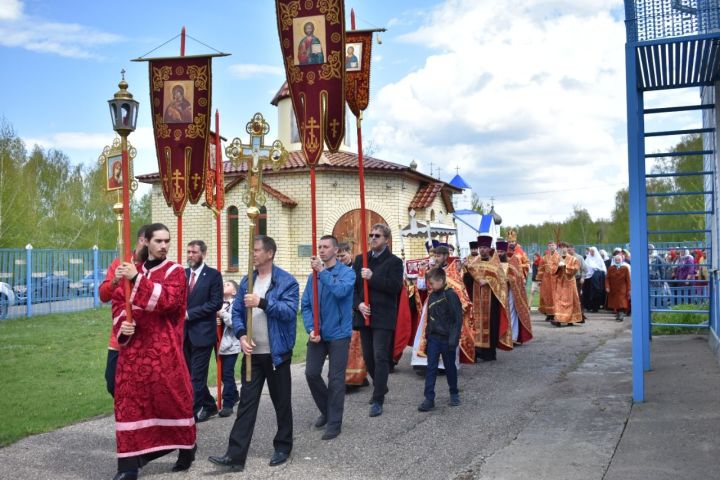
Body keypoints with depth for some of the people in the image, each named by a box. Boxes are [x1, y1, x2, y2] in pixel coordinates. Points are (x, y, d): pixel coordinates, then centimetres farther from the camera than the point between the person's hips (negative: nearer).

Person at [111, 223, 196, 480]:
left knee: (172, 397, 3)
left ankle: (187, 446, 27)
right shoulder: (132, 270, 12)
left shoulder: (175, 271, -1)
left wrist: (137, 279, -26)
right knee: (130, 401, 2)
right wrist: (122, 325, -6)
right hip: (133, 348, 4)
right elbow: (119, 303, 14)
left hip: (163, 350, -4)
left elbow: (166, 300, -19)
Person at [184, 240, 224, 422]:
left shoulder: (213, 275, -6)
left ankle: (193, 413, 3)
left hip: (202, 332, -6)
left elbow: (216, 303, -12)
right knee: (191, 374, 13)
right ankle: (210, 406, 27)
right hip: (185, 332, 6)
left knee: (197, 376, -3)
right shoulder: (183, 273, 10)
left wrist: (190, 313, -15)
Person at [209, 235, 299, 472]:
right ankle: (235, 455, 3)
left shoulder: (287, 281, -9)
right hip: (252, 353, 4)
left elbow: (290, 311, -20)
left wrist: (262, 302, -28)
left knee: (281, 402, 9)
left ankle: (283, 448, 25)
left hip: (277, 353, -4)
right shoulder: (247, 282, 8)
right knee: (246, 403, 3)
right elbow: (237, 312, 8)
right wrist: (241, 335, -9)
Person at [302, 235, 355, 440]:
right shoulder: (314, 275, 7)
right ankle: (326, 410, 30)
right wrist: (310, 329, -6)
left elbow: (341, 290, -27)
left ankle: (334, 423, 12)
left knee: (336, 380, 0)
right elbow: (306, 304, 6)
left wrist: (322, 271, -26)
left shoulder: (347, 272, -6)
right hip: (317, 334, 5)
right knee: (311, 373, 7)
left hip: (338, 334, -4)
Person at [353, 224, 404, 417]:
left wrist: (372, 277, -20)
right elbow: (352, 285, 7)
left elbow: (395, 286, -15)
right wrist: (358, 304, -9)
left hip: (383, 317, -5)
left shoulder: (394, 262, -2)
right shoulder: (360, 260, 12)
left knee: (380, 357, -8)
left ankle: (378, 400, -5)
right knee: (368, 356, 13)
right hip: (364, 315, 5)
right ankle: (380, 387, 34)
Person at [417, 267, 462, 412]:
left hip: (446, 339, -5)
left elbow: (458, 319, -14)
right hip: (433, 338, 5)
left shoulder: (451, 295, -12)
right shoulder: (432, 296, 8)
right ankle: (429, 398, 1)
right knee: (431, 368, -1)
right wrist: (427, 336, 14)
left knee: (450, 367, 10)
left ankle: (454, 393, 30)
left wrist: (454, 340, -17)